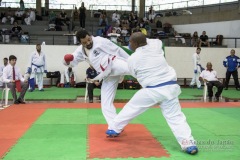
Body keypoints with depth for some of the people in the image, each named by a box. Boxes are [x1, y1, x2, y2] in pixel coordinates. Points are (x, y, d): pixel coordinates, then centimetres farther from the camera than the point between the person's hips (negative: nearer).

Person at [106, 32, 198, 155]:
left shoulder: (132, 59, -2)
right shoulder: (155, 46, 4)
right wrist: (143, 39, 32)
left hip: (151, 90, -2)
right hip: (170, 87, 3)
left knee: (131, 108, 16)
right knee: (175, 117, 4)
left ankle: (113, 129, 29)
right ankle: (188, 143, -7)